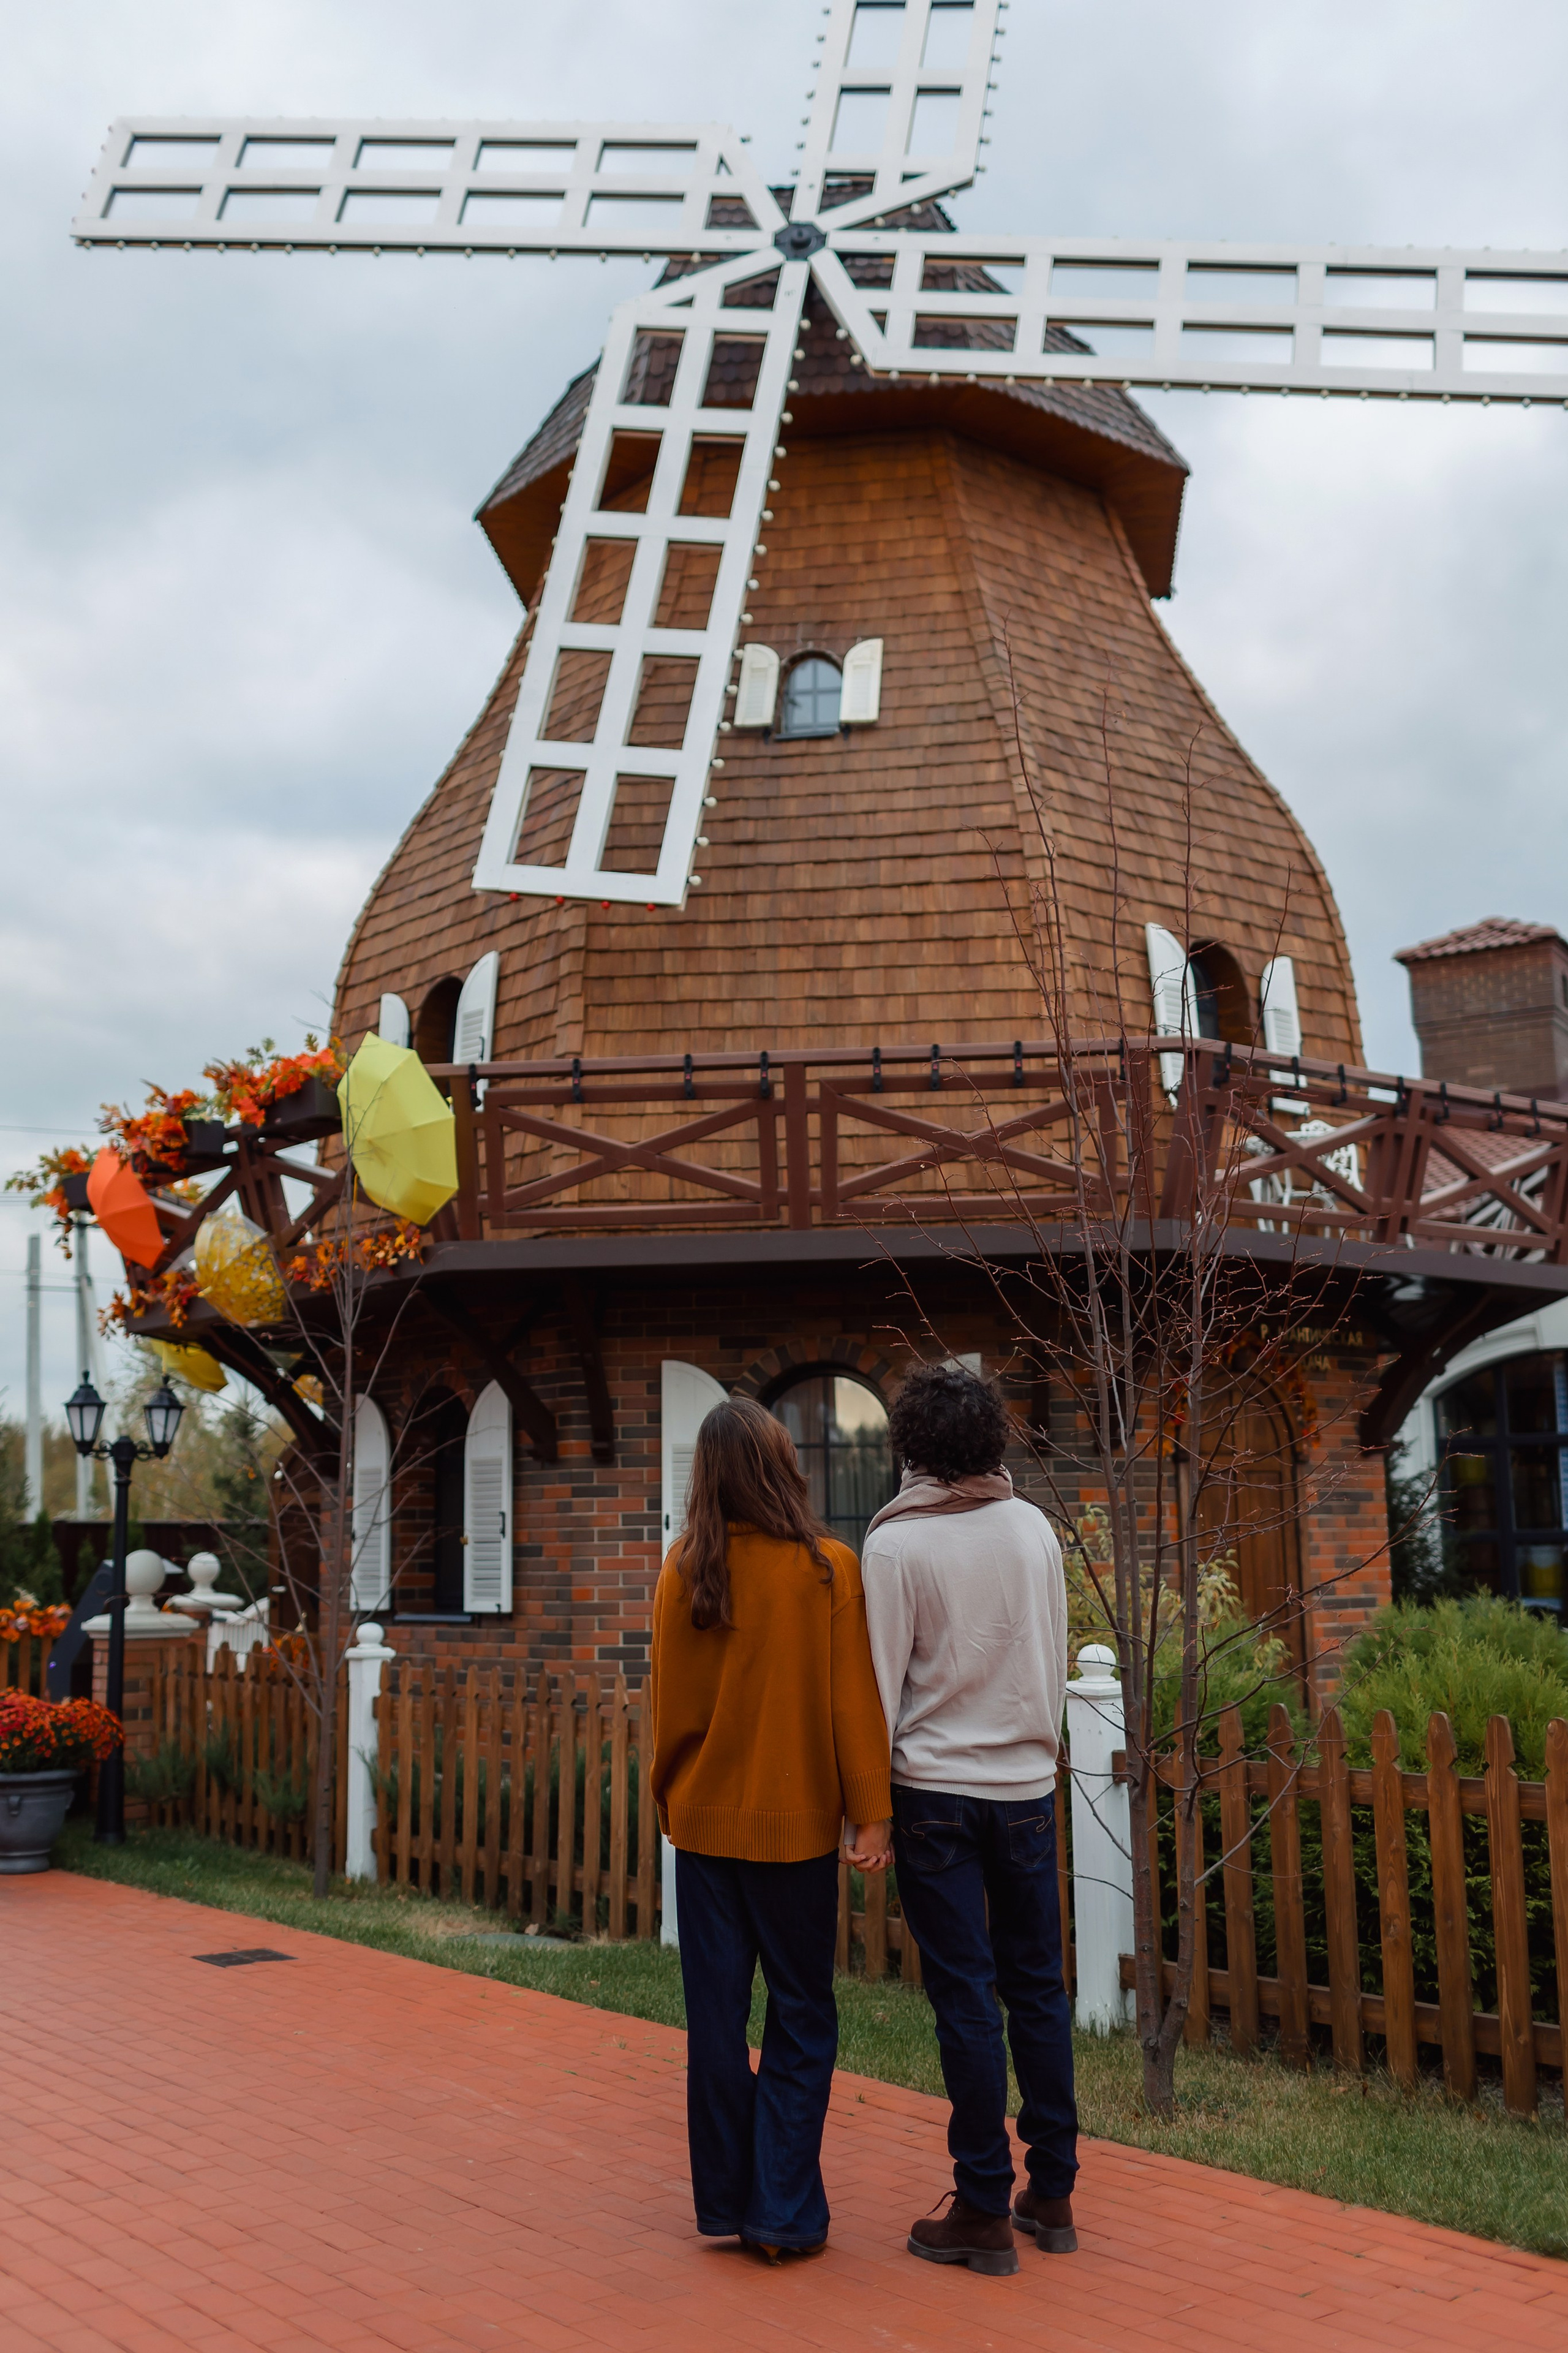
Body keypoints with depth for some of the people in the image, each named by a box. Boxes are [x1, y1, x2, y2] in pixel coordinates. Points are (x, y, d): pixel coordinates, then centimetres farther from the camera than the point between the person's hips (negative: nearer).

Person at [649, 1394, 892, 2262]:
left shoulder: (684, 1572, -4)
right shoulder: (830, 1569, -11)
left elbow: (669, 1702, 2)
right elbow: (854, 1702, -10)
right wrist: (871, 1815, -5)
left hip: (705, 1822, 2)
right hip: (796, 1824, -2)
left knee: (717, 2015, 11)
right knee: (801, 2016, 10)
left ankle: (727, 2205, 19)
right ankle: (784, 2214, 10)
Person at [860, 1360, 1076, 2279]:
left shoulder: (896, 1543, -12)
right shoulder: (1033, 1527, 1)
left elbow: (881, 1686, -9)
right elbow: (1057, 1661, 10)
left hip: (937, 1790, -4)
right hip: (1028, 1784, 4)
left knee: (967, 1998, 3)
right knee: (1037, 1987, 12)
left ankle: (986, 2211, 11)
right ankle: (1052, 2194, 20)